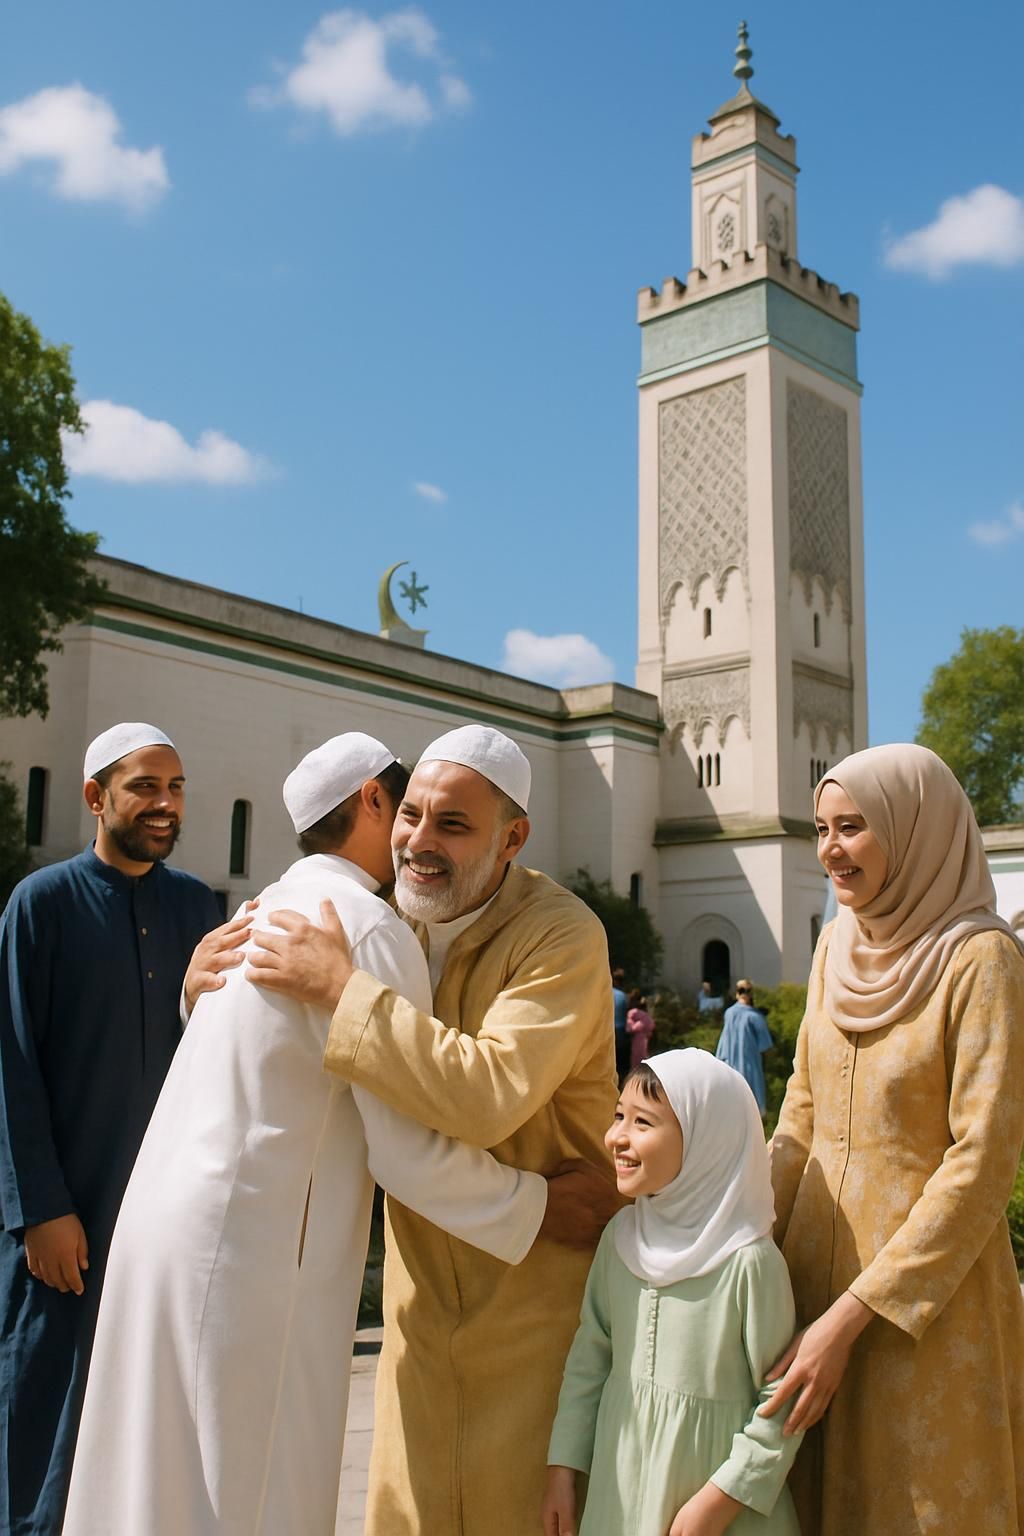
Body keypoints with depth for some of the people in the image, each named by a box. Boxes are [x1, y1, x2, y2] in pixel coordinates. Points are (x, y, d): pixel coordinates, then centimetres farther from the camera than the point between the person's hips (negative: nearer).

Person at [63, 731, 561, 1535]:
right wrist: (547, 1203, -6)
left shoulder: (268, 909, 13)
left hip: (170, 1222, 9)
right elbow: (410, 1154, -16)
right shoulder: (371, 927, -14)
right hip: (251, 1261, -9)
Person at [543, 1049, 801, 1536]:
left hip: (711, 1473, -4)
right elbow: (589, 1357, 6)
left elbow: (782, 1403, -14)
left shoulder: (749, 1260, -19)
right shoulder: (620, 1235, -2)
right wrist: (562, 1468, 6)